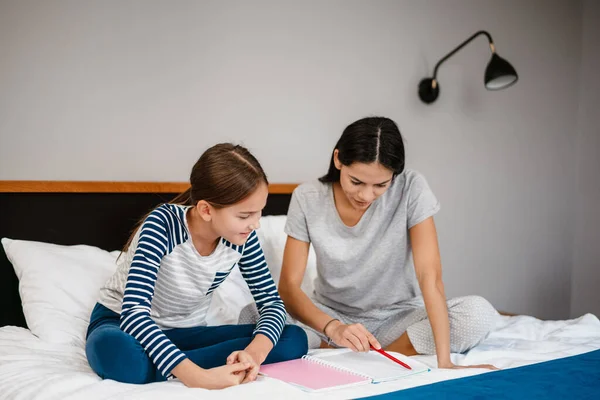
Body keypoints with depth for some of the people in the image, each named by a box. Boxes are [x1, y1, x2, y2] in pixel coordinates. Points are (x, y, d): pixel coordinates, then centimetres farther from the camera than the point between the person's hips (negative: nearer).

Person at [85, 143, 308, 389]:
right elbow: (133, 313, -36)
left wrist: (255, 352, -32)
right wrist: (198, 377, -47)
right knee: (114, 350, -43)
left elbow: (272, 302, -8)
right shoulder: (163, 224, -28)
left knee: (295, 339, -17)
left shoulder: (242, 237, -14)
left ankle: (171, 368, -22)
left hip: (185, 333, 6)